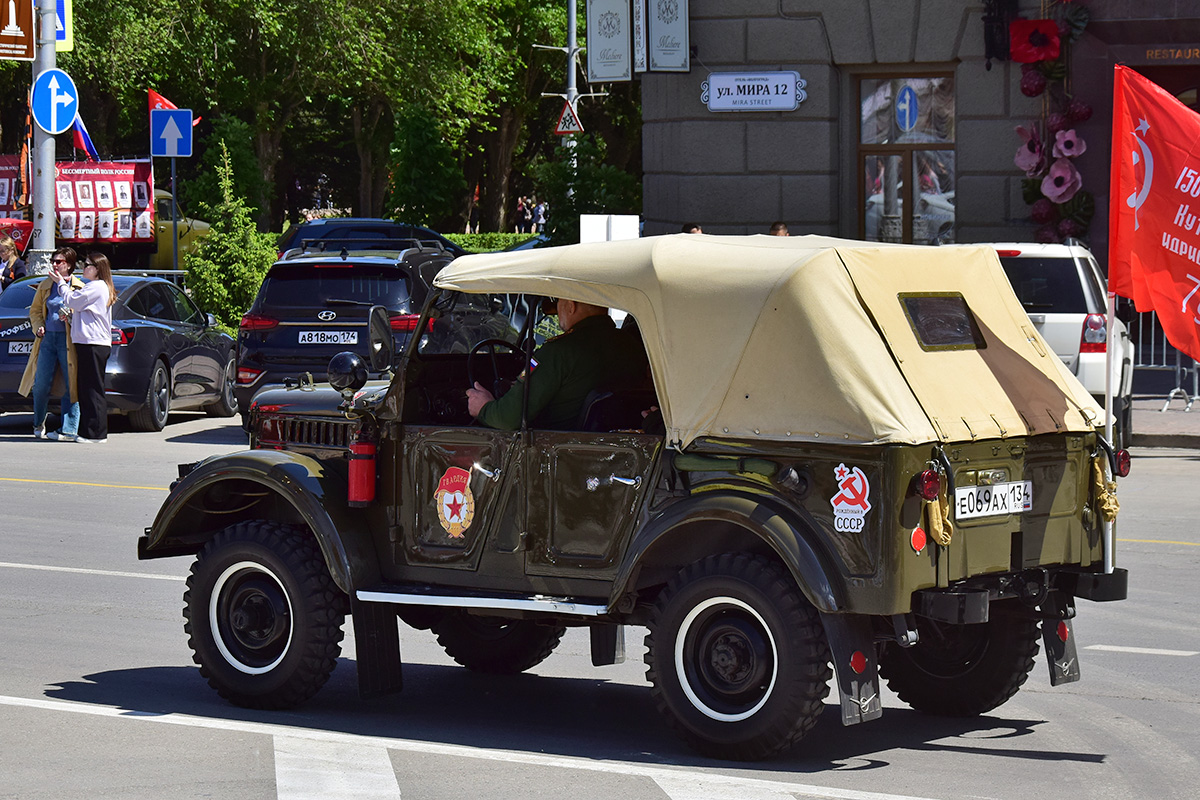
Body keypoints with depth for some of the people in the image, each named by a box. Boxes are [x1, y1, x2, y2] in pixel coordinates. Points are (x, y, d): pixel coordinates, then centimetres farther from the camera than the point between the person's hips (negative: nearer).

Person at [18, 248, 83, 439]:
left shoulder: (79, 288, -1)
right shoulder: (45, 286, 14)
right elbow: (35, 310, 22)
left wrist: (70, 316, -17)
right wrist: (38, 327, 5)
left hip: (68, 340, -4)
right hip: (48, 338, 4)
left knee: (71, 387, -3)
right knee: (41, 385, 2)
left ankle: (68, 430, 0)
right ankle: (39, 425, 21)